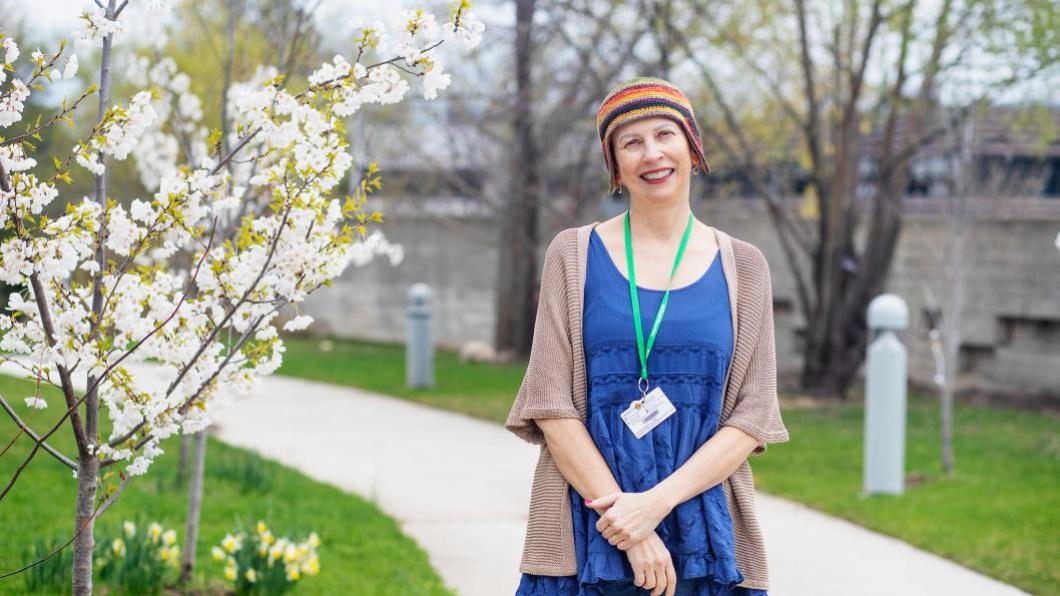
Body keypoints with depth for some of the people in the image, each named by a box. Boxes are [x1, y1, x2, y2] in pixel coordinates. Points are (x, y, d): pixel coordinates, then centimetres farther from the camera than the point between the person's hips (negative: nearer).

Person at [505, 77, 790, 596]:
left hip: (705, 540, 1)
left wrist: (657, 501, -13)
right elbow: (551, 404, -3)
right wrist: (625, 520, -12)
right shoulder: (574, 255, 3)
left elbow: (751, 418, 0)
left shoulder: (741, 267, 5)